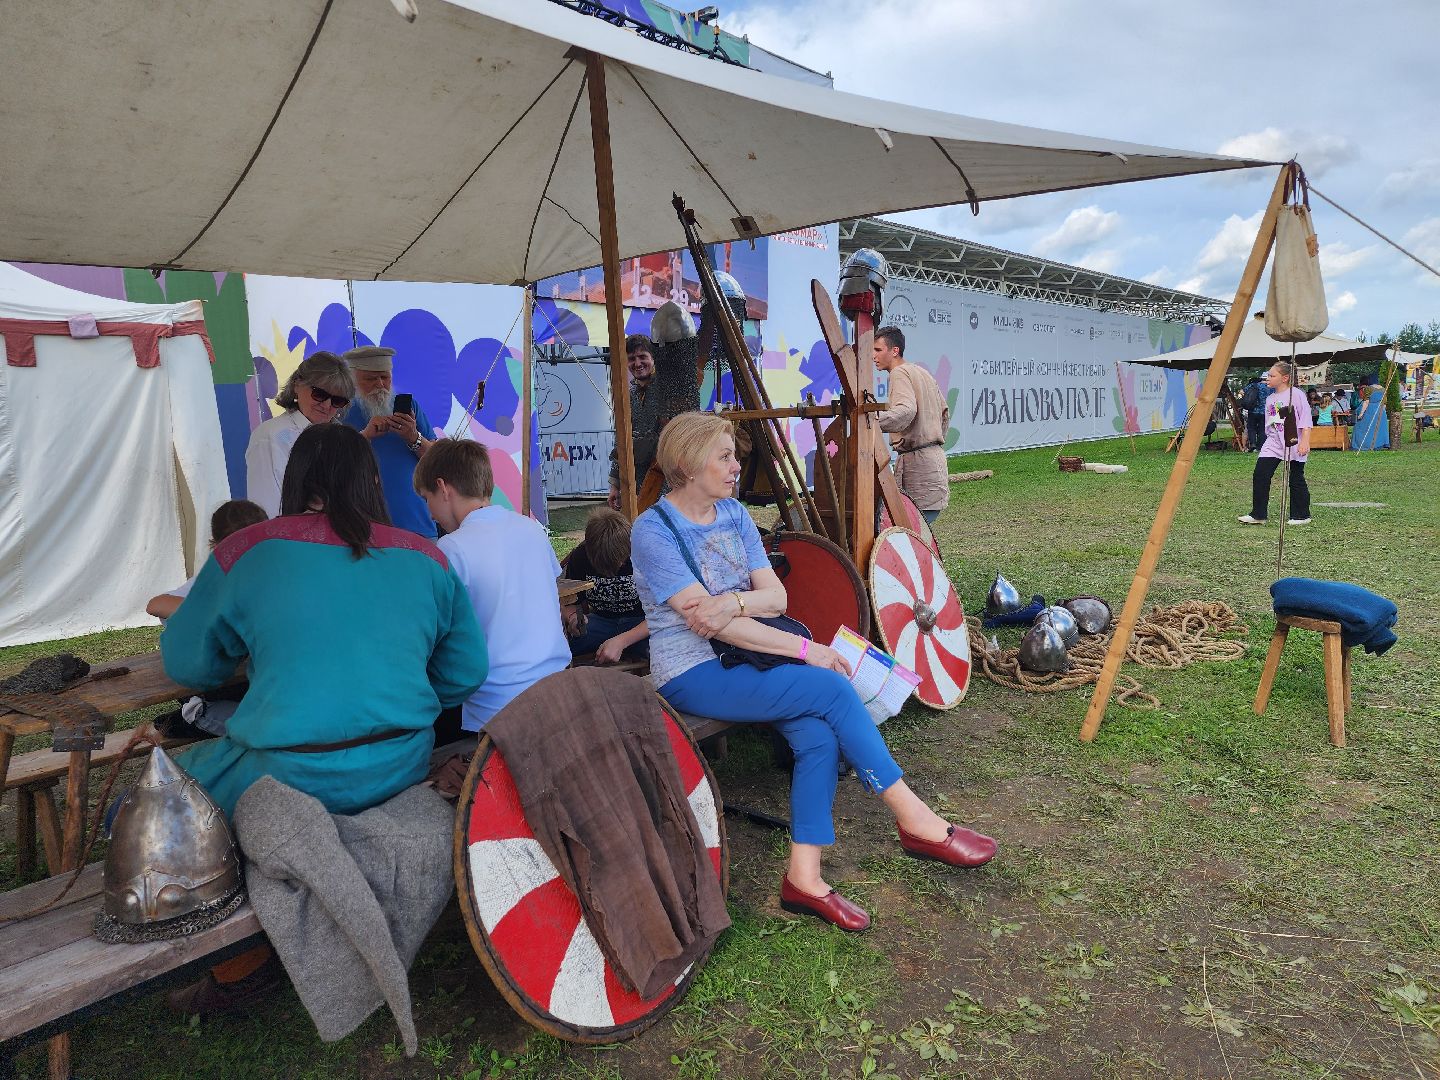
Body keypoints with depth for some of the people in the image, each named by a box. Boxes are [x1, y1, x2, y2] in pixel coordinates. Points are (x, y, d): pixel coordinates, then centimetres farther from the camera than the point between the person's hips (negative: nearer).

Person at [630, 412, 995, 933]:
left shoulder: (734, 514, 9)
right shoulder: (653, 531, -12)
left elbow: (776, 596, 2)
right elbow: (710, 622, -19)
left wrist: (733, 601, -22)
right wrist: (804, 648, -20)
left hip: (744, 655, 6)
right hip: (692, 675, -6)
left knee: (819, 734, -20)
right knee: (832, 688, -22)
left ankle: (804, 878, -12)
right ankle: (915, 820, -10)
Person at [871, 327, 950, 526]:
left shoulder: (900, 373, -9)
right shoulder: (922, 372, 21)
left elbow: (906, 411, -29)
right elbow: (944, 411, 28)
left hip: (917, 460, -10)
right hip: (934, 456, 10)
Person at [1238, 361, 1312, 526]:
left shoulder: (1296, 395, -7)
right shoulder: (1270, 399, 13)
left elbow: (1305, 421, -12)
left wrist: (1305, 441, -19)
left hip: (1294, 443, -6)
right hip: (1273, 443, 6)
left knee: (1296, 480, 2)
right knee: (1260, 475, -6)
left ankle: (1301, 515, 15)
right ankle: (1258, 514, -2)